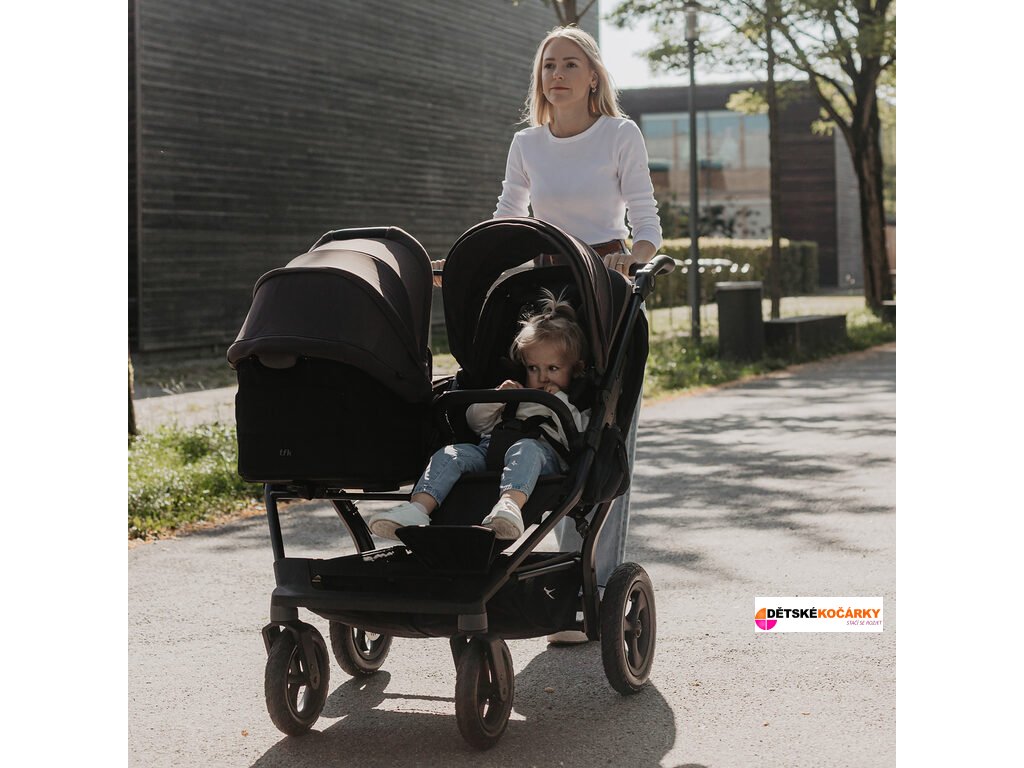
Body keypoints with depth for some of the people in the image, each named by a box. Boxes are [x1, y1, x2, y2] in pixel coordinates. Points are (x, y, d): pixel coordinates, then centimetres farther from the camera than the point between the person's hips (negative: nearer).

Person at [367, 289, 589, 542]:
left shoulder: (576, 404, 25)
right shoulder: (515, 393, 39)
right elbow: (474, 421, 32)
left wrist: (560, 402, 1)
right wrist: (496, 399, 14)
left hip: (543, 451, -5)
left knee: (524, 449, -41)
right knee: (450, 453, -22)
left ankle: (511, 505, -70)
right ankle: (418, 508, -44)